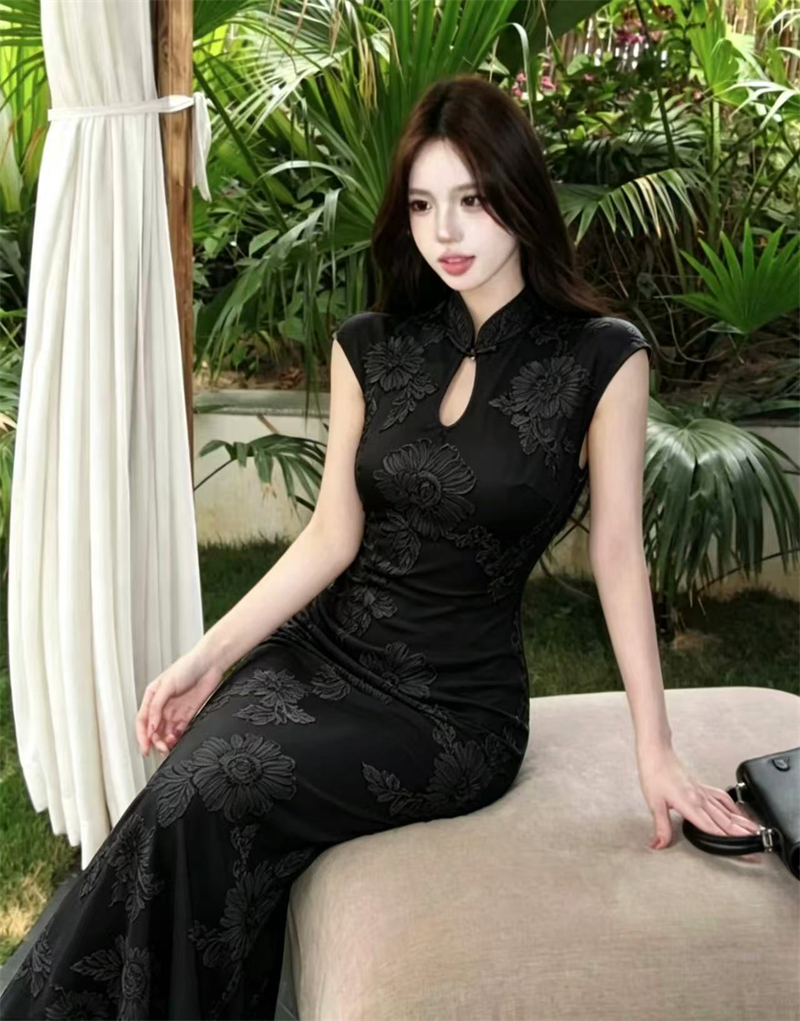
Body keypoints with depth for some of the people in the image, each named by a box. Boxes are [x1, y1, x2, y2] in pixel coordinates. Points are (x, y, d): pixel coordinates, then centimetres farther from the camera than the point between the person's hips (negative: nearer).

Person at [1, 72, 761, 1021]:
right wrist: (210, 654, -6)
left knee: (207, 803, -24)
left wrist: (656, 751, -4)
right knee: (185, 799, -24)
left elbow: (617, 551, -4)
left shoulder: (600, 357, -6)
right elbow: (332, 536, 2)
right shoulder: (369, 348, 5)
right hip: (320, 652, 4)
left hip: (457, 704, -3)